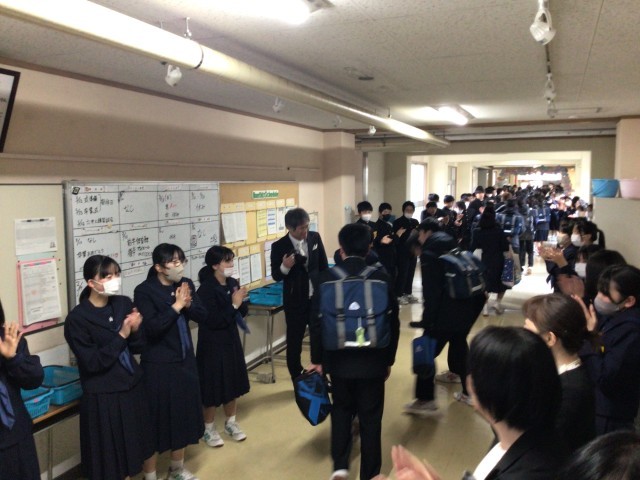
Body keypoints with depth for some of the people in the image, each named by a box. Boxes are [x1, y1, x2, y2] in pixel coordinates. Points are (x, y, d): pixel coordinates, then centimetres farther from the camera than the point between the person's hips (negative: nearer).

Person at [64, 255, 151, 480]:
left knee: (130, 447, 17)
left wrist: (135, 330, -17)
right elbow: (93, 362, -18)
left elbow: (137, 347, 3)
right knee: (108, 454, 9)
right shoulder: (77, 318, -15)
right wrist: (121, 335, -21)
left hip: (132, 386, 5)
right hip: (102, 395, -5)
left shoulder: (124, 303, -1)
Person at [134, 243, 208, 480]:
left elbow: (202, 316, -1)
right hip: (158, 365, -6)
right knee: (156, 418, 3)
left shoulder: (186, 284, 1)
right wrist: (176, 305, -22)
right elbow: (151, 327, -24)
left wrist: (188, 304, -19)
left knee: (182, 414, 18)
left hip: (185, 360, 6)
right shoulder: (144, 291, -14)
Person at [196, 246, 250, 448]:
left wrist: (241, 302, -13)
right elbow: (213, 321, -23)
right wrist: (233, 304, -23)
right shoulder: (206, 289, -19)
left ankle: (230, 422, 36)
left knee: (233, 383, 17)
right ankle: (209, 429, 24)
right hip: (212, 345, -7)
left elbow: (243, 313, 7)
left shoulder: (232, 283, 1)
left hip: (231, 340, 7)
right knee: (213, 386, 6)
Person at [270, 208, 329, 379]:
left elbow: (323, 266, 6)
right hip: (295, 301, -3)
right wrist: (285, 267, -28)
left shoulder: (315, 237, -2)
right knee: (294, 342, 8)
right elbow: (276, 276, -8)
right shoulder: (279, 246, -13)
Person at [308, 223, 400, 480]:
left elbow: (317, 322, -6)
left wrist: (317, 359, 7)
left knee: (341, 409, 24)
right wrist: (389, 359, 10)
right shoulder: (381, 277, -8)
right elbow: (392, 322, -3)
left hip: (339, 360, 1)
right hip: (373, 361, 0)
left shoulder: (327, 277, -9)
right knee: (370, 418, 14)